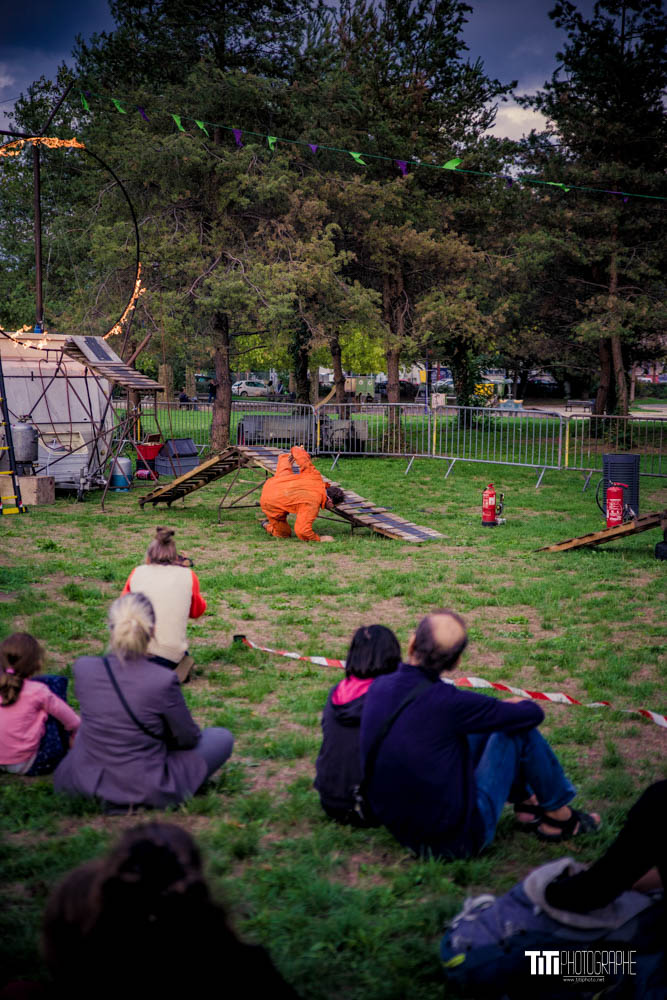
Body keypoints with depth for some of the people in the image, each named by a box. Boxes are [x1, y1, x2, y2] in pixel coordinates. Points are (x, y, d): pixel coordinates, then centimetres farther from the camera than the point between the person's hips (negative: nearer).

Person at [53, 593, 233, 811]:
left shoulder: (83, 668, -14)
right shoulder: (163, 681, -25)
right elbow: (188, 739, -9)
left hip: (87, 782, 5)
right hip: (148, 791, -5)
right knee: (222, 738, 14)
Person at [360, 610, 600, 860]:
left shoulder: (378, 687, -6)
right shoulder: (444, 701, -27)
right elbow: (532, 713, -13)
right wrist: (516, 705, 11)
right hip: (458, 839, -7)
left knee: (485, 727, 19)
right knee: (520, 729, 0)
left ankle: (526, 802, 35)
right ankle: (559, 816, 19)